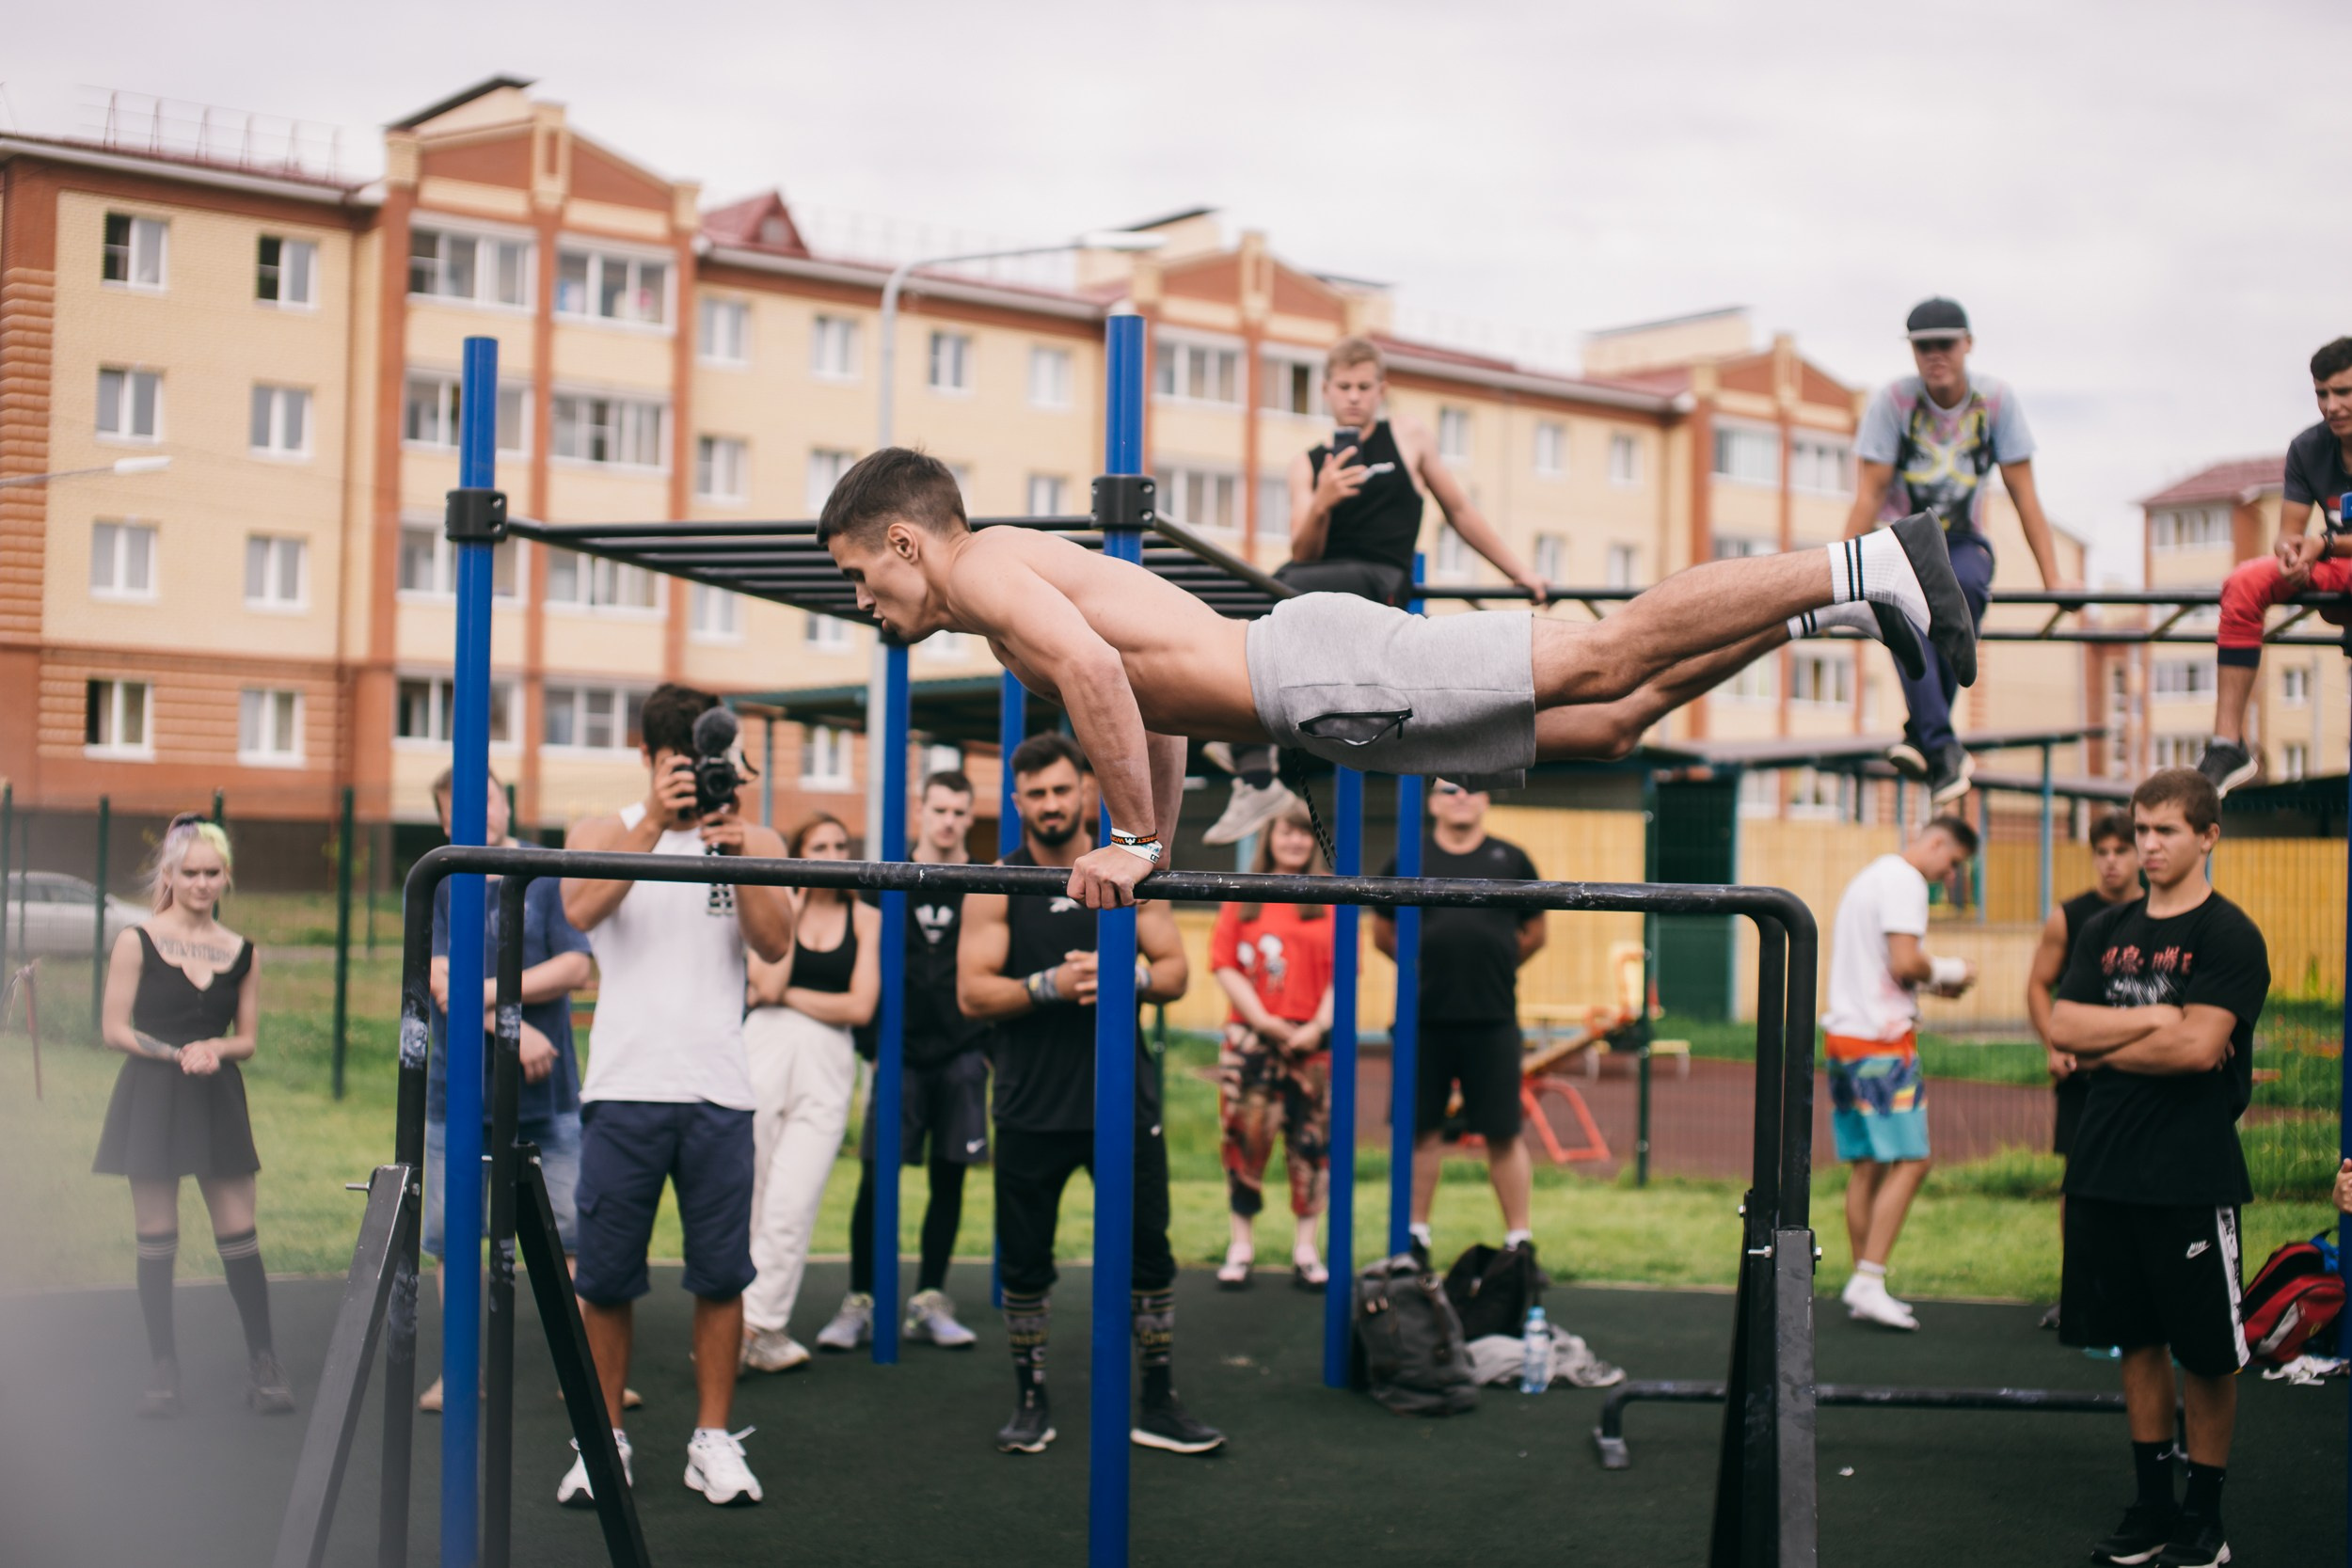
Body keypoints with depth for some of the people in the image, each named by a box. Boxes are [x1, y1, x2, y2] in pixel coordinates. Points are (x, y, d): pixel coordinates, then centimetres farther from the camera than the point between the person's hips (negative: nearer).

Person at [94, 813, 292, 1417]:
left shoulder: (242, 953, 8)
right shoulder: (137, 942, -1)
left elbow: (247, 1039, 10)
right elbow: (115, 1029, -4)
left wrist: (214, 1050, -11)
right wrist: (179, 1053, -14)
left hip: (218, 1102, 2)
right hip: (151, 1099, -2)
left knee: (239, 1236, 0)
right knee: (156, 1238, 2)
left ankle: (264, 1365, 6)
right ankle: (163, 1368, 11)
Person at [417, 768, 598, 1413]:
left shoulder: (550, 877, 3)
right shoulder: (434, 887, 4)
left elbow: (577, 967, -6)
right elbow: (441, 981, -7)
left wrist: (496, 990, -13)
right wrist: (514, 1030, -16)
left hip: (548, 1088, -1)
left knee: (574, 1227, -3)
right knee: (451, 1232, 6)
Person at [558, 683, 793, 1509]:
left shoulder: (756, 840, 11)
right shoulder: (604, 831, 8)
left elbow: (775, 944, -4)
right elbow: (581, 909, -13)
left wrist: (737, 855, -17)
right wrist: (653, 822, -21)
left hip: (719, 1091, 1)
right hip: (626, 1087, -1)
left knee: (721, 1272, 3)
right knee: (605, 1275, 2)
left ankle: (713, 1440, 12)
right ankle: (604, 1439, 14)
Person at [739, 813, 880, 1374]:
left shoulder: (865, 918, 10)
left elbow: (860, 1007, 0)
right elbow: (768, 984, -6)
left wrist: (787, 996, -1)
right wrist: (791, 914, -2)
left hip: (828, 1060, 0)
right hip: (764, 1048, 0)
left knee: (793, 1202, -9)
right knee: (745, 1192, -3)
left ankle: (756, 1327, -3)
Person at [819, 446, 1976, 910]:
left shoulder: (984, 568, -5)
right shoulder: (1023, 587, 25)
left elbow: (1093, 669, -24)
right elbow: (1147, 706, 35)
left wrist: (1135, 841, -18)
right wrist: (1150, 840, 28)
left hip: (1320, 673, -8)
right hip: (1306, 697, 8)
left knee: (1606, 661, -13)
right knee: (1606, 721, 6)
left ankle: (1866, 566, -13)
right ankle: (1856, 593, 9)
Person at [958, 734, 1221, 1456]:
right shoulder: (996, 886, 0)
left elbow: (1175, 973, 4)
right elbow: (972, 993, -8)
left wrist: (1127, 976, -17)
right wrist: (1050, 985, -21)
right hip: (1032, 1107, -1)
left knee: (1149, 1255, 4)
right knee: (1024, 1261, 6)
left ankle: (1159, 1405, 13)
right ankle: (1031, 1403, 20)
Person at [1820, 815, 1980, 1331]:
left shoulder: (1870, 876, 22)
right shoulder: (1904, 881, -9)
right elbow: (1904, 963, -19)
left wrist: (1931, 980, 15)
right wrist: (1947, 971, -1)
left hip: (1844, 1034, 10)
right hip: (1882, 1040, -10)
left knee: (1867, 1165, 9)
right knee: (1909, 1161, -8)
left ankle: (1863, 1287, 10)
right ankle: (1868, 1283, -12)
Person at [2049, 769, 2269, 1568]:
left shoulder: (2229, 936, -7)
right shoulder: (2107, 931, 11)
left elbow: (2200, 1047, -18)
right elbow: (2062, 1026, 1)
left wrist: (2105, 1047, -6)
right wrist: (2154, 1020, -11)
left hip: (2192, 1178, -5)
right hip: (2105, 1169, 6)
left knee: (2206, 1352, 4)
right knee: (2138, 1341, 12)